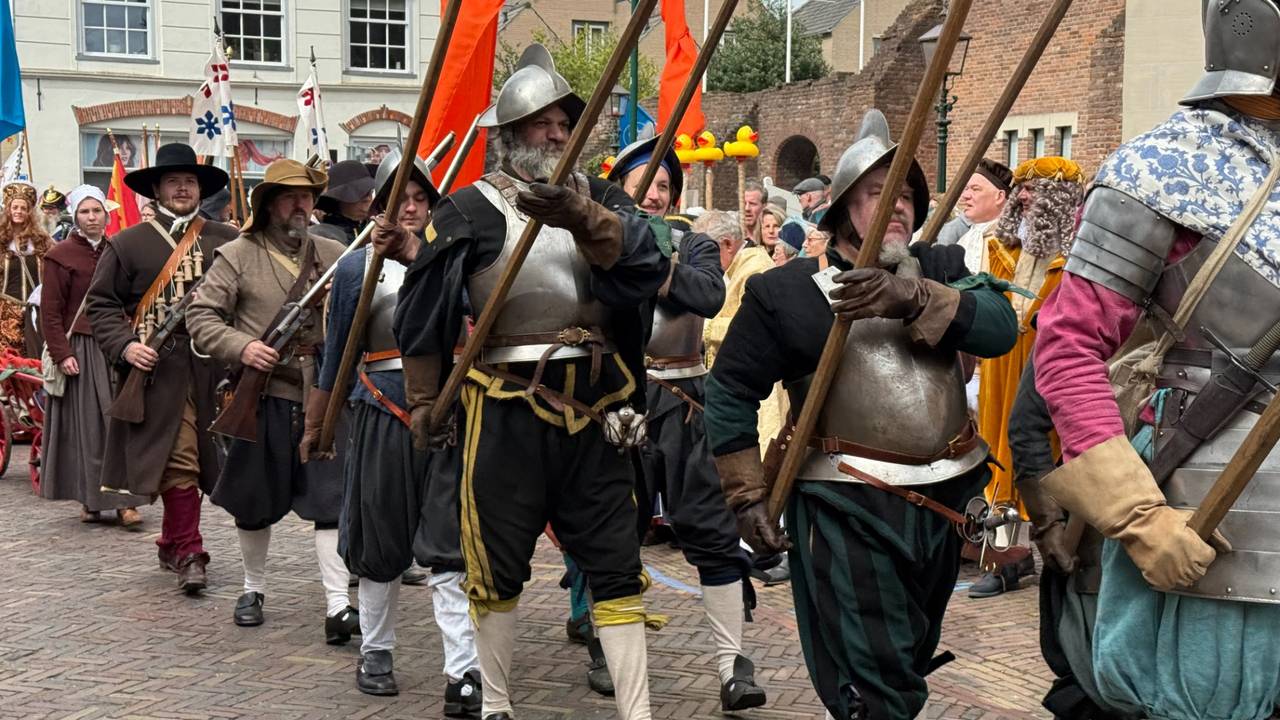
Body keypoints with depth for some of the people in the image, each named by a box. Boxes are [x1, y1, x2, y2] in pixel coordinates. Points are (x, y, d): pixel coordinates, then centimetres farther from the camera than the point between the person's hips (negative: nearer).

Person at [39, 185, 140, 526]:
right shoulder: (60, 255, -2)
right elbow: (50, 311, -5)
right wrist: (61, 354, -12)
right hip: (80, 349, -3)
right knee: (86, 427, 2)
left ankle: (125, 500, -1)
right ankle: (90, 500, 12)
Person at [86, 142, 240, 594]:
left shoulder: (227, 241, 10)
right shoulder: (128, 244, 7)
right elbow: (101, 303, 7)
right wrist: (124, 345, -8)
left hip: (214, 367, 2)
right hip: (158, 370, -2)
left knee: (192, 460, 8)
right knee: (178, 461, -6)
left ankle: (171, 546, 23)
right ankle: (188, 555, 0)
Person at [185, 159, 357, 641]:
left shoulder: (336, 255, 10)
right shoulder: (237, 256, 1)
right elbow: (202, 316, -1)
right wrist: (241, 346, -17)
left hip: (324, 397, 1)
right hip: (263, 397, -1)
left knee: (331, 501, -5)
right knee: (254, 502, 12)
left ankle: (338, 606, -6)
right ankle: (254, 588, 32)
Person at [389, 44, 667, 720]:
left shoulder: (597, 198, 8)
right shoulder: (471, 209, -3)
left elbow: (646, 259, -13)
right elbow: (424, 307, 0)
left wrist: (583, 220, -30)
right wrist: (423, 399, 3)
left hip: (595, 405, 3)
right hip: (505, 409, -3)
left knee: (615, 560, 4)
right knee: (497, 561, 9)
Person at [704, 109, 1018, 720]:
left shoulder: (941, 270, 7)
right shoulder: (787, 290, -4)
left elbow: (1001, 326, -13)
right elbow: (730, 390, 1)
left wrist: (913, 298, -28)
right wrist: (748, 496, -2)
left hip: (949, 498, 5)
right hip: (848, 509, -5)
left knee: (912, 663, 23)